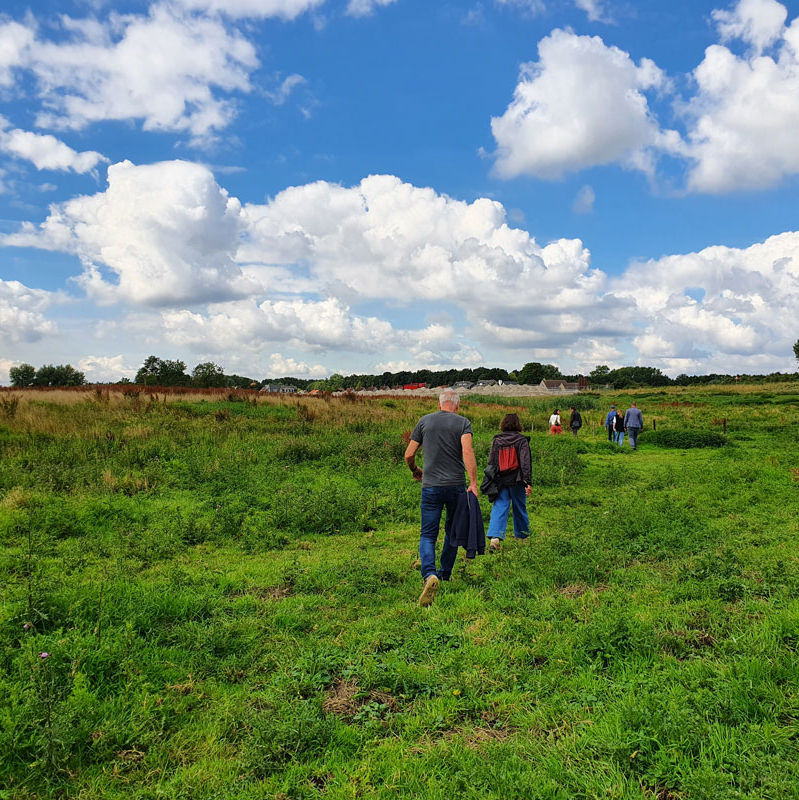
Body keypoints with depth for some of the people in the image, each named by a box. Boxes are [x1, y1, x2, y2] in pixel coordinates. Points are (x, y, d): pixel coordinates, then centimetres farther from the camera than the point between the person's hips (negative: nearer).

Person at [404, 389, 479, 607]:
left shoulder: (425, 421, 6)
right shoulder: (463, 423, 1)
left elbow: (409, 454, 6)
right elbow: (467, 452, -15)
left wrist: (415, 472, 25)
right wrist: (473, 483, -17)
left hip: (431, 486, 0)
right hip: (456, 486, 0)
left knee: (428, 535, 0)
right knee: (452, 531, 19)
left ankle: (429, 574, -23)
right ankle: (445, 574, 29)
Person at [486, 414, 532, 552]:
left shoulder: (496, 440, 3)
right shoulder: (521, 440, -5)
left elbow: (491, 461, 7)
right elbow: (525, 462, -10)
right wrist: (528, 482, -11)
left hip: (500, 481, 1)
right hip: (517, 481, -1)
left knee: (499, 508, -3)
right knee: (519, 508, 17)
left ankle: (494, 537, -20)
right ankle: (521, 533, 34)